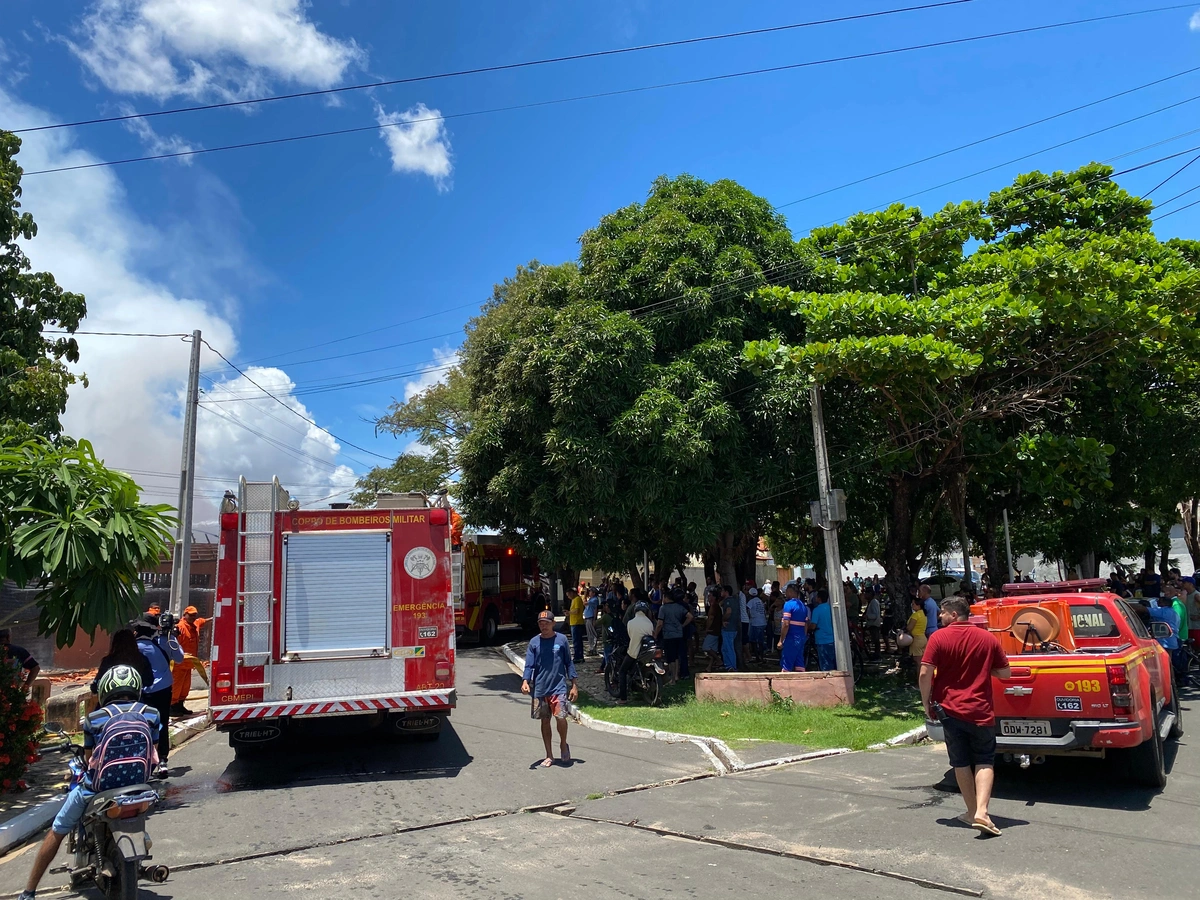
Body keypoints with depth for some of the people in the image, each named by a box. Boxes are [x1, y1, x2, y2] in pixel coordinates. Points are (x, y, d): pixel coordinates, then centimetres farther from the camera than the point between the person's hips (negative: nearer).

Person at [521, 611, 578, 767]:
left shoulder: (561, 639, 0)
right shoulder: (534, 642, 2)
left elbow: (569, 662, 6)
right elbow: (529, 665, -1)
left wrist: (574, 685, 2)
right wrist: (525, 681, -20)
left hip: (559, 687, -2)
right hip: (540, 688, 2)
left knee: (560, 717, -14)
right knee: (545, 721, 9)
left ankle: (563, 744, 15)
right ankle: (549, 755, 22)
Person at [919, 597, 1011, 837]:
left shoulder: (939, 637, -8)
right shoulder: (988, 638, -1)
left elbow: (925, 674, -13)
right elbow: (1005, 672, 5)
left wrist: (927, 704, -1)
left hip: (949, 709, -1)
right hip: (980, 711, 1)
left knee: (961, 763, 13)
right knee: (984, 762, 10)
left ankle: (973, 812, 21)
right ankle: (981, 812, -6)